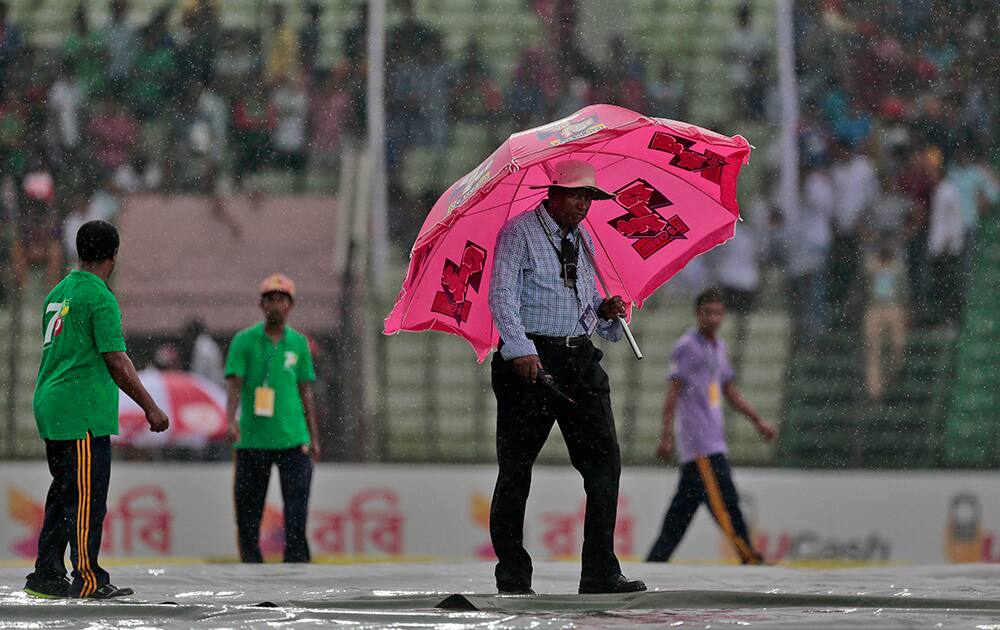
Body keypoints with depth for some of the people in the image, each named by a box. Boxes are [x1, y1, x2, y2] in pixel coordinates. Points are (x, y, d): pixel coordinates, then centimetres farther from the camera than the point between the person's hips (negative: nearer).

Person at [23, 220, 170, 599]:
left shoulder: (58, 293, 15)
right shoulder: (100, 297, -12)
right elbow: (116, 361, -15)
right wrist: (151, 408, -9)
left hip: (49, 407, 9)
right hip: (84, 411, -9)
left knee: (65, 493, 13)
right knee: (88, 497, -7)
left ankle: (46, 576, 13)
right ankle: (88, 579, -7)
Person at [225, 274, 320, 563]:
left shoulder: (298, 342, 10)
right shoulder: (244, 341, 2)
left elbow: (306, 390, 14)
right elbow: (234, 384, -6)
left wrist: (314, 438, 13)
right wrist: (231, 420, -23)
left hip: (293, 439, 1)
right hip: (252, 439, -1)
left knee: (297, 510, -9)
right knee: (248, 512, 3)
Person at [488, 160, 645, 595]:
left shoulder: (584, 240, 19)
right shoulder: (519, 233, -1)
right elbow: (502, 295, -10)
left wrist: (605, 311, 4)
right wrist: (520, 349, -22)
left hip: (581, 360, 6)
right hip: (531, 359, -6)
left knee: (604, 459, -4)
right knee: (516, 467, -2)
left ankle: (600, 572, -3)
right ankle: (512, 576, 5)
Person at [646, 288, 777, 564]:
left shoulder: (719, 347, 18)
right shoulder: (686, 346, -6)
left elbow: (730, 391, 25)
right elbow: (674, 392, -9)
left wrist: (758, 421, 21)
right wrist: (666, 436, -14)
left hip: (713, 436, 9)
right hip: (697, 439, -9)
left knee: (684, 504, 8)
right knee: (723, 499, -12)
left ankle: (656, 559, 11)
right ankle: (749, 559, -15)